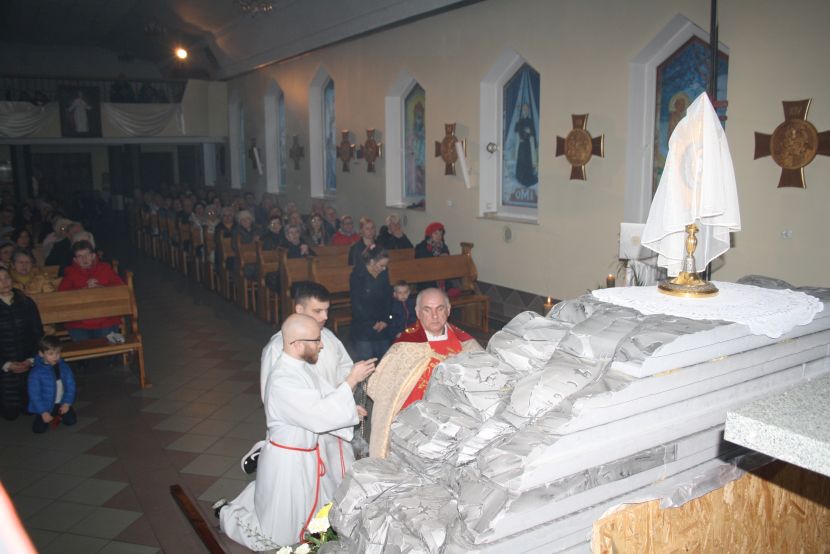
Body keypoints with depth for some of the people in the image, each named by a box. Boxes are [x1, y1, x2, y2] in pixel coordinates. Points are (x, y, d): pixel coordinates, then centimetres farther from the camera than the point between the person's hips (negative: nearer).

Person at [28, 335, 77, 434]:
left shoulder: (64, 367, -4)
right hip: (45, 406, -3)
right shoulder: (36, 373, -17)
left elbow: (70, 386, 0)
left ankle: (58, 415, 23)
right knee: (40, 428, -16)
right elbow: (34, 395, -15)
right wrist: (44, 413, -18)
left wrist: (67, 403, -11)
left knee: (71, 420, -10)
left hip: (61, 403, 3)